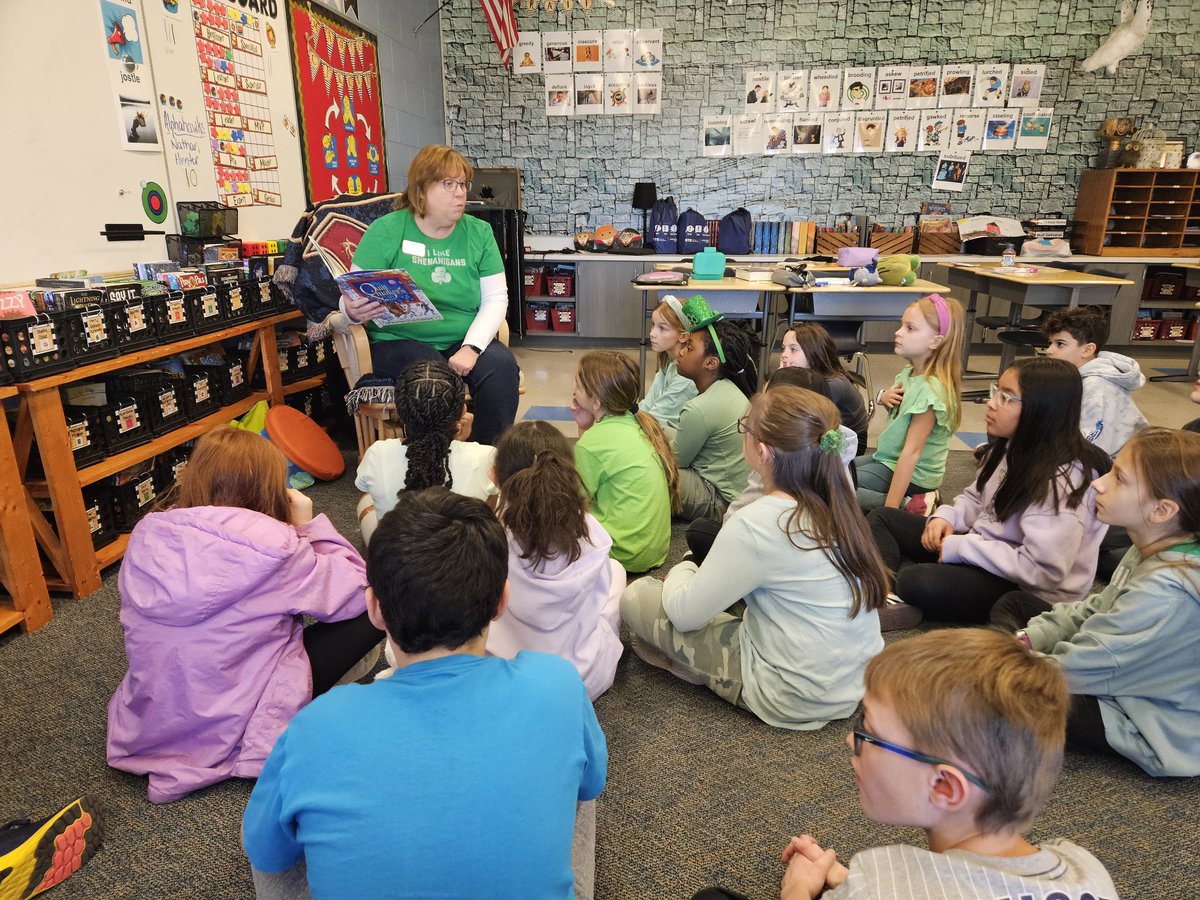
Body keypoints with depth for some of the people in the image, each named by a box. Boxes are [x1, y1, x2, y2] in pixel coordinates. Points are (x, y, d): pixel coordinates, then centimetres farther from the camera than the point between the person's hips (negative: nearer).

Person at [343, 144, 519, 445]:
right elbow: (354, 297, -1)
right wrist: (353, 310, -27)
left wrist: (471, 348, -16)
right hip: (399, 340, -2)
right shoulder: (385, 231, 1)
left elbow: (496, 299, 1)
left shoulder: (479, 232, 8)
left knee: (502, 365, -27)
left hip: (464, 340, 3)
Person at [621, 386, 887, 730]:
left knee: (637, 596, -1)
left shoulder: (757, 525, -26)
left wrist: (682, 570, 6)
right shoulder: (839, 503, -7)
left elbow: (683, 613, -15)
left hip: (793, 700, -7)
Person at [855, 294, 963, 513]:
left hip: (912, 475, -9)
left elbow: (911, 452, -27)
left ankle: (908, 505, -9)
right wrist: (884, 398, -4)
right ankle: (907, 500, 10)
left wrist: (890, 507, -28)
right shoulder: (909, 372, 0)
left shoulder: (930, 390, -25)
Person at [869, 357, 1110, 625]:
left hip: (1026, 591, -9)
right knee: (882, 519, 3)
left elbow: (1043, 569, -29)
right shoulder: (1009, 448, 1)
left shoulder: (1062, 480, -25)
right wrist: (947, 516, -5)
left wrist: (961, 548, -22)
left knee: (919, 583, -34)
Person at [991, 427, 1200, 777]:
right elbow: (1095, 610, 6)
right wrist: (1026, 639, -6)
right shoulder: (1154, 551, -6)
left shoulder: (1166, 594, -34)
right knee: (1013, 603, 12)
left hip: (1148, 725, -9)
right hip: (1123, 670, 9)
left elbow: (1081, 668, -28)